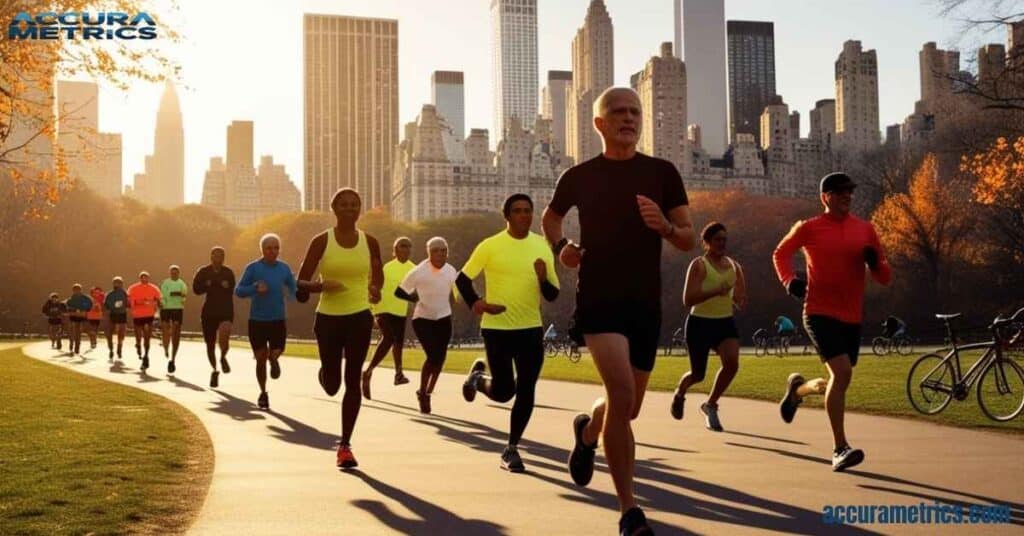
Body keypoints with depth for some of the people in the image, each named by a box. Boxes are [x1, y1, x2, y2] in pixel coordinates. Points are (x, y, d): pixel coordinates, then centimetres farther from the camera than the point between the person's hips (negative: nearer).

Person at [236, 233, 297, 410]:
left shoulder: (284, 268, 4)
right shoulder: (253, 268, -4)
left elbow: (294, 291, 11)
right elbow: (238, 291, -3)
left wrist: (288, 293, -12)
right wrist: (255, 288, -20)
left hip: (278, 320, 1)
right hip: (257, 320, -1)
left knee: (276, 352, -12)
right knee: (260, 359, 2)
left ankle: (273, 359, 28)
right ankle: (263, 393, 24)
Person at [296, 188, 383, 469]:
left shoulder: (370, 242, 2)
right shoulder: (321, 241, -5)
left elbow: (378, 274, 18)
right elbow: (301, 283, -3)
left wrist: (375, 289, -5)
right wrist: (321, 285, -24)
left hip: (360, 317, 1)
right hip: (328, 318, -1)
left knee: (352, 381, -1)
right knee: (332, 385, 5)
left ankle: (345, 444, 8)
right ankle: (325, 372, 44)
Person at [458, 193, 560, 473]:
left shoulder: (542, 246, 3)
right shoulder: (490, 246, -7)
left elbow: (553, 294, 5)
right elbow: (462, 278, 1)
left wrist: (543, 279, -17)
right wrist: (476, 303, -16)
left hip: (531, 329, 3)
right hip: (497, 328, -3)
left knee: (526, 392, -1)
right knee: (503, 391, -3)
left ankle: (511, 449, 13)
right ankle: (478, 376, 32)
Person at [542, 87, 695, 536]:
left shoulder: (661, 172, 3)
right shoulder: (580, 176, 3)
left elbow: (689, 240, 3)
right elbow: (551, 216, 22)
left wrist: (665, 226, -18)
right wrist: (559, 247, 3)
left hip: (645, 303, 3)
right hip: (598, 299, -3)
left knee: (629, 407, 12)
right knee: (621, 393, -21)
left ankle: (587, 430, 50)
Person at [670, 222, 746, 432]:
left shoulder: (734, 266, 9)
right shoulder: (699, 265, -9)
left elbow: (741, 302, 16)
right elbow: (688, 300, -19)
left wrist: (740, 301, -9)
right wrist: (715, 291, -31)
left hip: (726, 322, 4)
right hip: (700, 323, -4)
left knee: (732, 362, -21)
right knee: (698, 374, 5)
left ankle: (710, 405, 1)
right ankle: (679, 394, 42)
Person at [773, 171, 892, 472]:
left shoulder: (865, 229, 7)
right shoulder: (809, 228, -2)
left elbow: (885, 278, 10)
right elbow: (780, 254, 14)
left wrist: (874, 261, -12)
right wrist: (789, 281, -3)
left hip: (852, 318, 5)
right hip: (820, 313, -5)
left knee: (839, 381, 11)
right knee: (842, 372, -21)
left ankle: (798, 389, 45)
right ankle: (840, 449, -14)